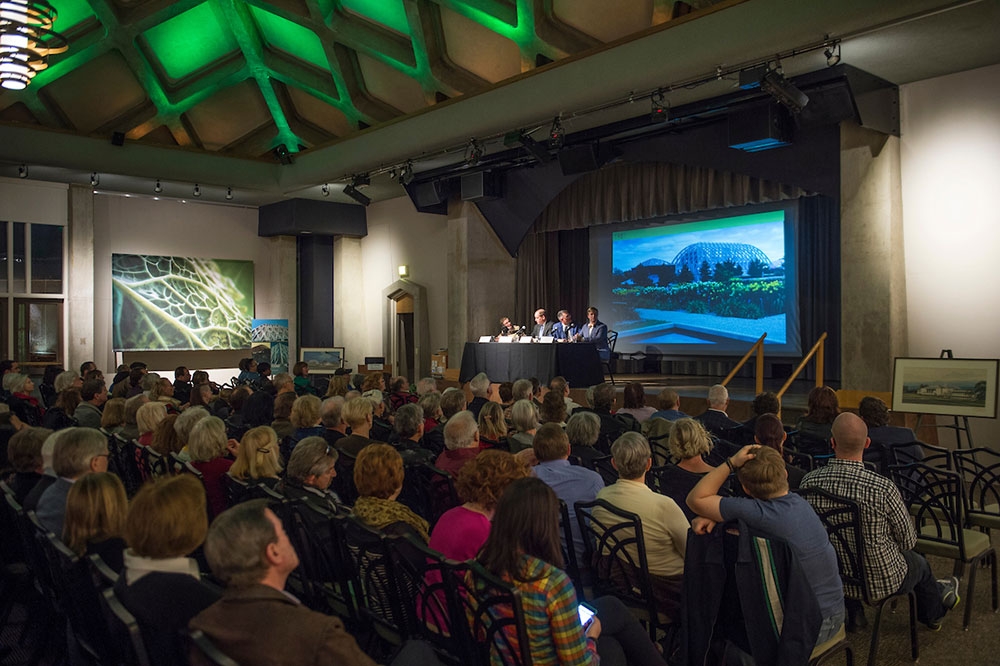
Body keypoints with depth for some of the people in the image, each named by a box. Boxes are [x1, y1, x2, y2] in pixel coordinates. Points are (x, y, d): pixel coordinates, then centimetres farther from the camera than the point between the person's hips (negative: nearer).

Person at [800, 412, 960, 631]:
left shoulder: (809, 482, -20)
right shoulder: (883, 488, -29)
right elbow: (908, 541, -12)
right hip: (880, 583, -3)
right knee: (918, 562, 32)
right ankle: (933, 613, 60)